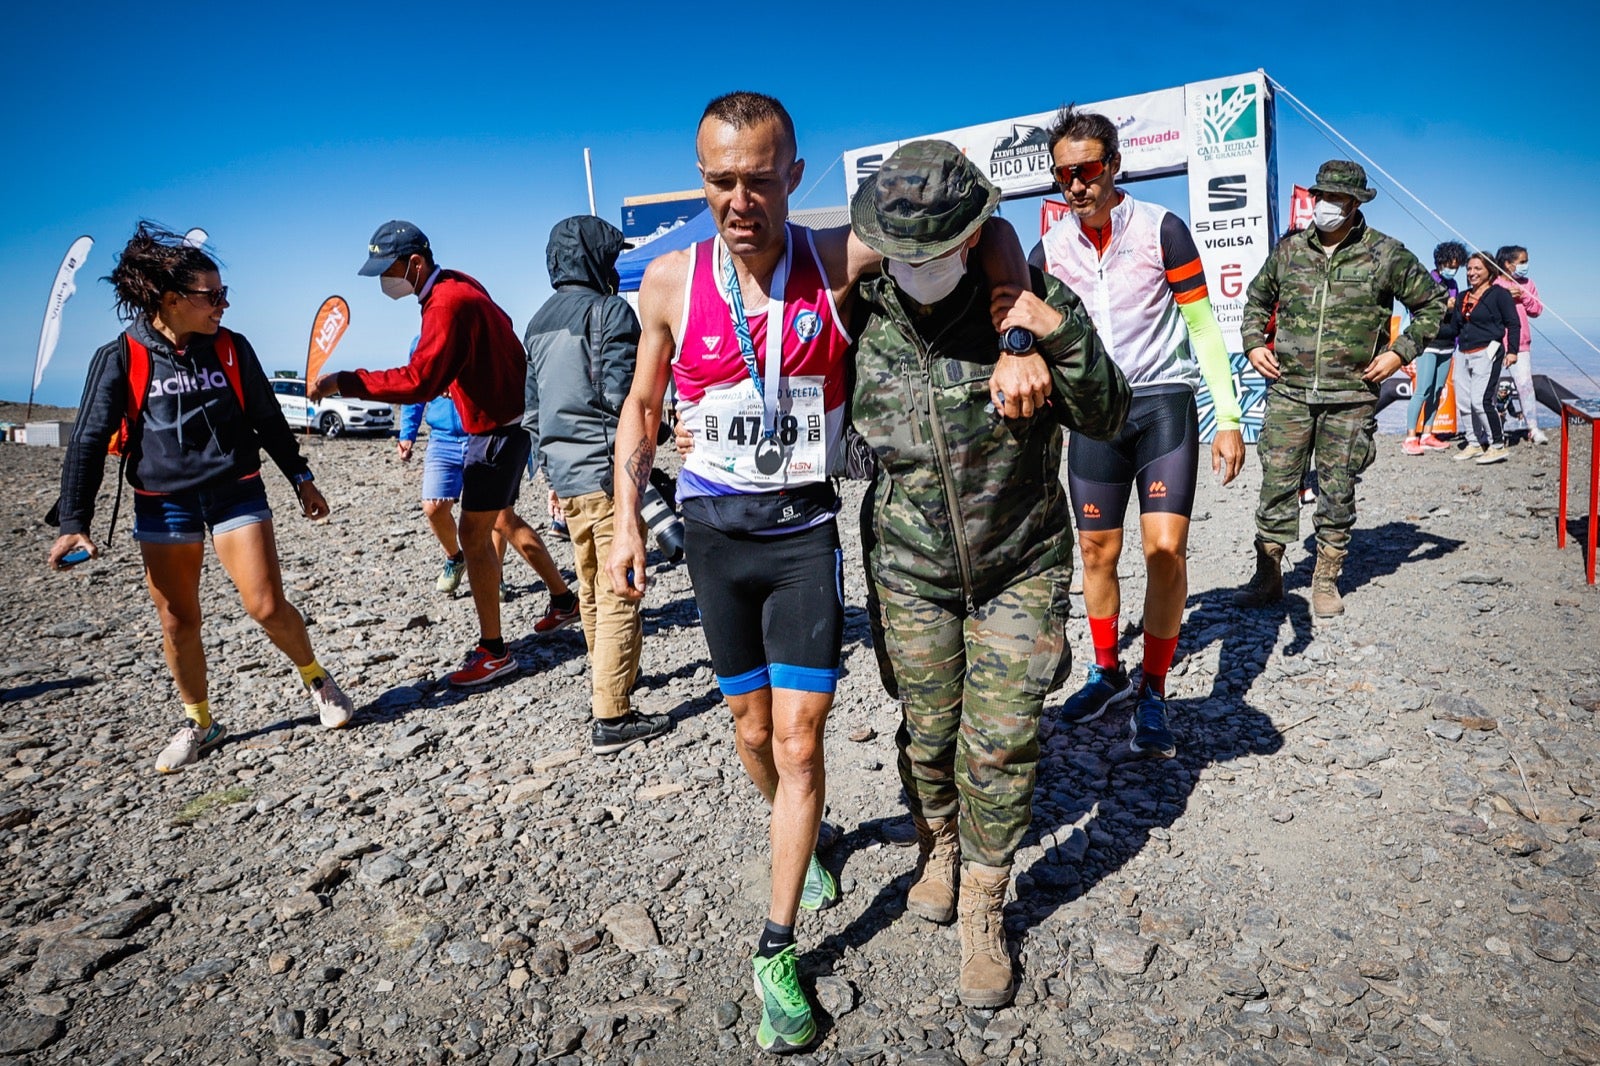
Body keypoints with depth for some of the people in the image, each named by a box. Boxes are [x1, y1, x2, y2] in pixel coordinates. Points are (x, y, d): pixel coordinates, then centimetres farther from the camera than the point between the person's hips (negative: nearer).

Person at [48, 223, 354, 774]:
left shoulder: (232, 348, 0)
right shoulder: (121, 358, -6)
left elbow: (268, 419, 10)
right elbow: (89, 441, -4)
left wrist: (300, 478, 11)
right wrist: (75, 522, -11)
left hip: (237, 494, 0)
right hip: (163, 504, 0)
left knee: (268, 607, -7)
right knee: (177, 622, 7)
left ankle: (315, 677, 21)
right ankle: (198, 722, 26)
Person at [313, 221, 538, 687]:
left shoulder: (447, 303, -23)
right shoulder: (458, 286, 8)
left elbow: (419, 381, -31)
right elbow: (501, 327, 20)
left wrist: (345, 381, -27)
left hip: (498, 429, -10)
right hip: (506, 418, 10)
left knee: (473, 532, -6)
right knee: (500, 519, 20)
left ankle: (493, 650, 0)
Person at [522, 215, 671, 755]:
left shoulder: (538, 322, 15)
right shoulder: (609, 310, -9)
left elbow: (532, 408, 17)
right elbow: (621, 393, -17)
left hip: (565, 475, 8)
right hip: (608, 471, -8)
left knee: (591, 586, 21)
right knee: (618, 593, -5)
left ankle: (605, 677, 38)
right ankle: (612, 717, -2)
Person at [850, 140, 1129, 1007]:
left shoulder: (1027, 305, -12)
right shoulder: (865, 324, -9)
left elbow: (1106, 421, -9)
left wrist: (1067, 337, -25)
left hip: (1020, 568, -1)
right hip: (912, 570, 1)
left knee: (1001, 742, 1)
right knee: (928, 729, 12)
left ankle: (983, 909, 23)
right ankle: (937, 845, 43)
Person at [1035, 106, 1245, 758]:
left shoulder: (1161, 228, -6)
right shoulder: (1052, 247, 2)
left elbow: (1202, 324, -4)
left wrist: (1228, 418, -7)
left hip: (1164, 403, -3)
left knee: (1165, 548, -12)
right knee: (1097, 551, 7)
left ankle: (1152, 697, 3)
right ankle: (1108, 674, 25)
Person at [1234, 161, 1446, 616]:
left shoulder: (1385, 254, 2)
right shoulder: (1288, 250, 8)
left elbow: (1433, 303, 11)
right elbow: (1257, 299, 22)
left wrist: (1400, 352, 0)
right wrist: (1253, 344, 8)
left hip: (1351, 397, -1)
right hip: (1288, 392, 1)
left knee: (1338, 492, 5)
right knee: (1276, 484, -1)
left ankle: (1327, 580, 19)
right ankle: (1268, 576, 10)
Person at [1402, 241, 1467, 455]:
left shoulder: (1453, 285, 16)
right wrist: (1444, 307, -15)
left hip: (1447, 345, 7)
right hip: (1428, 344, -7)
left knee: (1437, 391, 4)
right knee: (1422, 391, -12)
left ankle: (1426, 435, 8)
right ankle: (1410, 437, -12)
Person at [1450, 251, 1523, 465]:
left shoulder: (1499, 294, -3)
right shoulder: (1464, 297, 17)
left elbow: (1513, 324, -5)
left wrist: (1512, 350, -10)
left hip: (1487, 353, -7)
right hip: (1465, 355, 7)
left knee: (1481, 401, -15)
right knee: (1467, 403, 6)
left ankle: (1498, 446, -6)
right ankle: (1475, 443, 17)